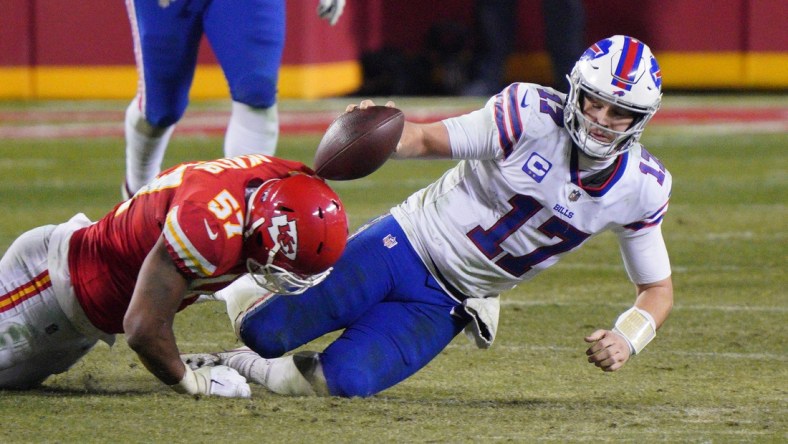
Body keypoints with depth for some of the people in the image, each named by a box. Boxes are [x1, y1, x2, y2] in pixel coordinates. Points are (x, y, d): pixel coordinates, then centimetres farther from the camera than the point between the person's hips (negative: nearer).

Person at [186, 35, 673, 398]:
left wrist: (627, 338, -20)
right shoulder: (532, 116, -19)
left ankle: (239, 365, 12)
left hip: (444, 306, 2)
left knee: (343, 381, -18)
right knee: (264, 332, -8)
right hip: (408, 243, -2)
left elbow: (659, 288, 1)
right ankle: (245, 288, 29)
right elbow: (427, 139, -14)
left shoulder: (639, 189, -9)